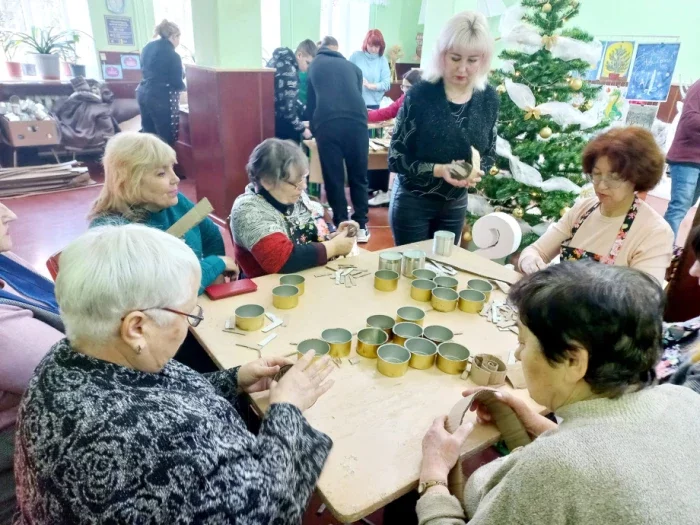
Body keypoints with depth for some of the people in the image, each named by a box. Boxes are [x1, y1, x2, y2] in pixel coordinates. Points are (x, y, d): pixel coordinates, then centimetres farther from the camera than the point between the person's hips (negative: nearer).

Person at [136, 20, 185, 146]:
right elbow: (176, 83, -9)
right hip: (160, 97, -8)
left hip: (143, 93, 9)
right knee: (165, 137, -3)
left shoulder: (148, 47, 12)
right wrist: (184, 86, 11)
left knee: (148, 134, 13)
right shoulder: (172, 55, -12)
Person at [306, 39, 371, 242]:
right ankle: (361, 227, 14)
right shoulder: (353, 67, 30)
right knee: (358, 176, 10)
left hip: (326, 123, -1)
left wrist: (313, 129, 47)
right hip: (356, 120, 1)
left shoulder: (314, 66, 28)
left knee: (333, 178, 7)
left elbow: (311, 102, 32)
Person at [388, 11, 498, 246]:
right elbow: (396, 158, -15)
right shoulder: (420, 95, -17)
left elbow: (489, 153, 7)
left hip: (456, 205, 4)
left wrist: (477, 170, -15)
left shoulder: (489, 98, -4)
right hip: (412, 202, -4)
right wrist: (438, 170, -29)